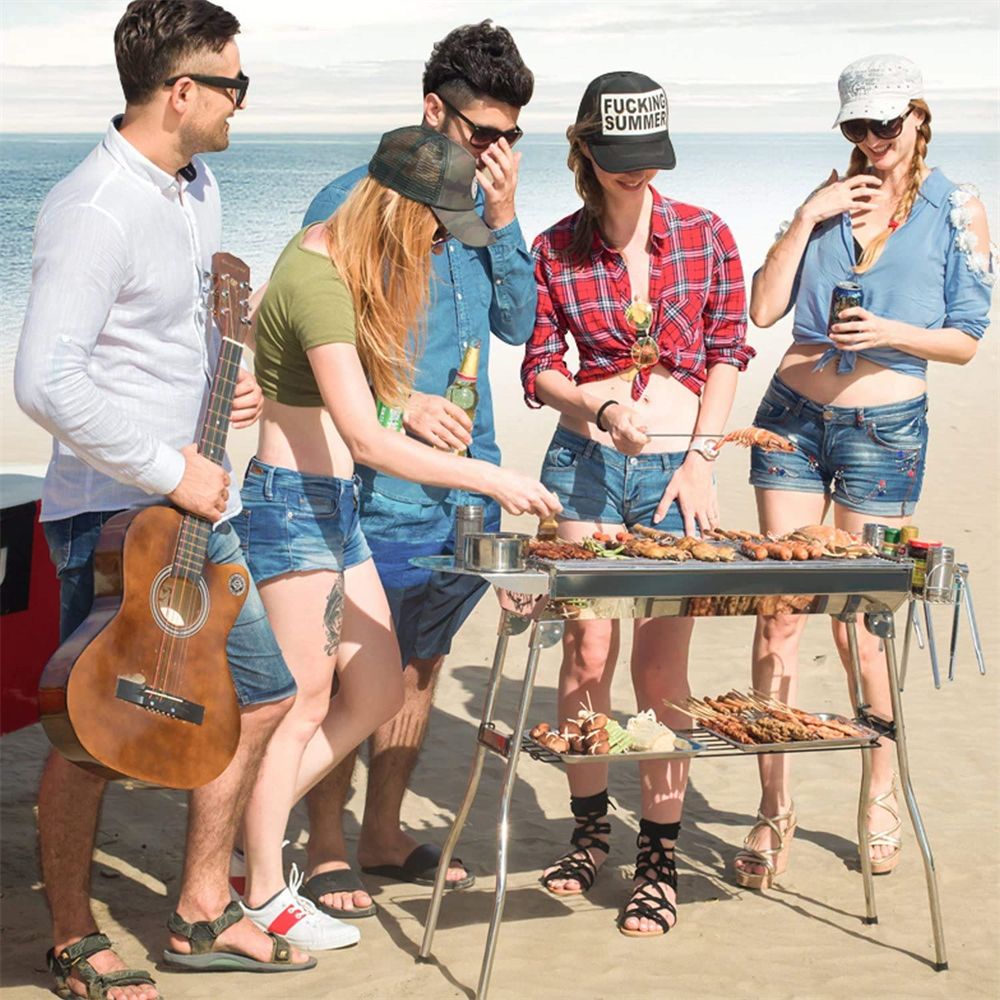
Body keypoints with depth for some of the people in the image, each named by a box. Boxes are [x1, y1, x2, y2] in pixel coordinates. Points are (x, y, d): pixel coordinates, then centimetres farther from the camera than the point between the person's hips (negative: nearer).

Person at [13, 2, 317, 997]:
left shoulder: (197, 186, 10)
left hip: (195, 508, 9)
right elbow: (46, 382, -28)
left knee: (260, 694, 14)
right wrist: (171, 472, -22)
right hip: (111, 516, -9)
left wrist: (227, 384, 7)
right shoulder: (95, 210, -21)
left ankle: (201, 916, 28)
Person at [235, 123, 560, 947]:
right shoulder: (317, 279, -21)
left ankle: (255, 826, 22)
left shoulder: (348, 262, 9)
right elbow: (367, 439, -25)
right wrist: (491, 479, -23)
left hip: (333, 506, 10)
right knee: (302, 702, -2)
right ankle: (264, 894, 10)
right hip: (290, 505, -10)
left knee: (378, 692, 12)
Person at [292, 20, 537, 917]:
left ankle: (385, 835, 27)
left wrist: (502, 222, -3)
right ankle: (326, 850, 12)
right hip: (380, 489, -7)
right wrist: (396, 402, -20)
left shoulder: (477, 209, 11)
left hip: (465, 483, 7)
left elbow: (516, 324, 9)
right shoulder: (351, 204, -9)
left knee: (422, 663, 15)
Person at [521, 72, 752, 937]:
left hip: (677, 470, -1)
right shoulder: (556, 250, 1)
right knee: (586, 653, 1)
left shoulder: (706, 236, 1)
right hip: (585, 464, 1)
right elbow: (538, 369, 4)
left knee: (660, 668, -2)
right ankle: (589, 829, 21)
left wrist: (699, 459, -5)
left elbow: (727, 355, 3)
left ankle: (660, 860, 8)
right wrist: (598, 401, -15)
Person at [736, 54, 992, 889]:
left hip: (884, 429, -3)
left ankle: (883, 795, 21)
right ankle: (775, 810, 5)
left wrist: (891, 333, -18)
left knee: (859, 625, 0)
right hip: (794, 414, 3)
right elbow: (764, 310, 2)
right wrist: (807, 219, -7)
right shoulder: (832, 199, 8)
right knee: (777, 616, -2)